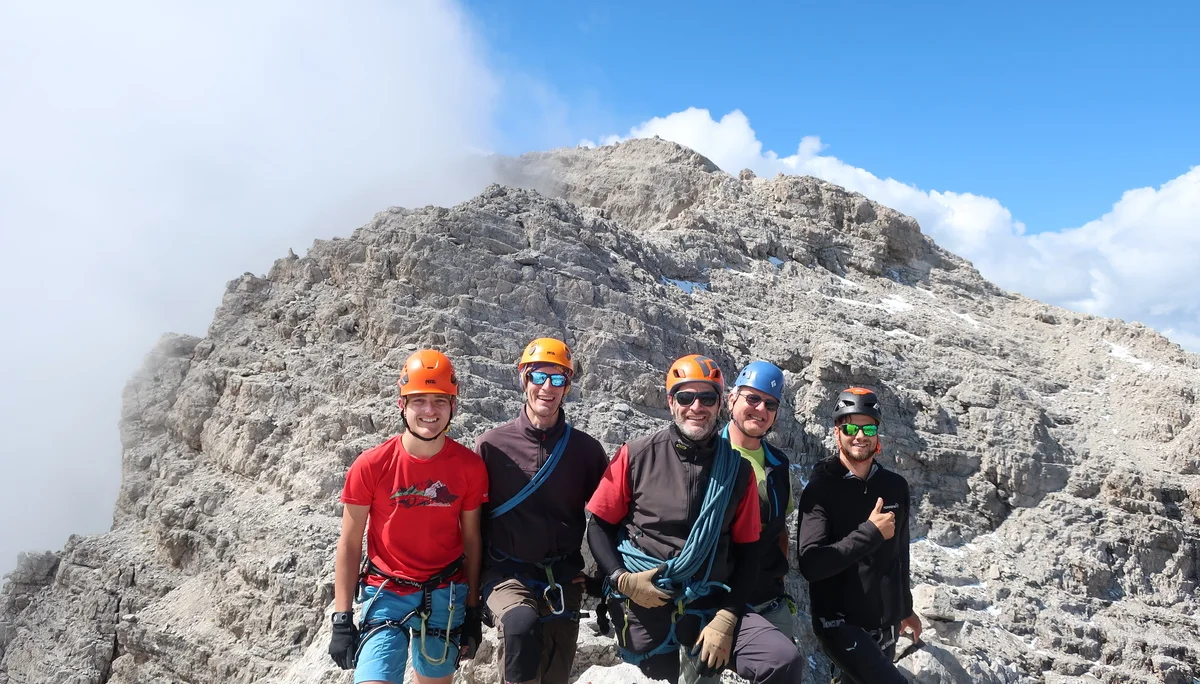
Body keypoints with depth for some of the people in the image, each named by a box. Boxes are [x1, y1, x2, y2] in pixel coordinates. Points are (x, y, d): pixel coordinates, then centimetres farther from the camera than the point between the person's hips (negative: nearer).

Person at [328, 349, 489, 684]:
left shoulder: (470, 466, -7)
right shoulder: (370, 465, -12)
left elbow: (471, 540, 2)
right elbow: (349, 544, -5)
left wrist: (473, 611, 4)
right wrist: (342, 619, -7)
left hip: (445, 595, 2)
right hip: (386, 594, -2)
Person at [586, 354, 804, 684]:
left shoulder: (738, 470, 2)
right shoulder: (636, 455, -3)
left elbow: (747, 552, 5)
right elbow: (599, 526, 3)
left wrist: (726, 619, -6)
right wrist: (622, 579, -13)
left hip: (710, 603, 1)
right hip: (642, 604, -1)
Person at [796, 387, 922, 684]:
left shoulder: (896, 487, 4)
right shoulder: (819, 490, -11)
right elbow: (810, 565, -20)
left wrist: (905, 607, 23)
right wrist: (871, 533, -21)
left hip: (885, 623, 5)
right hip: (839, 622, -5)